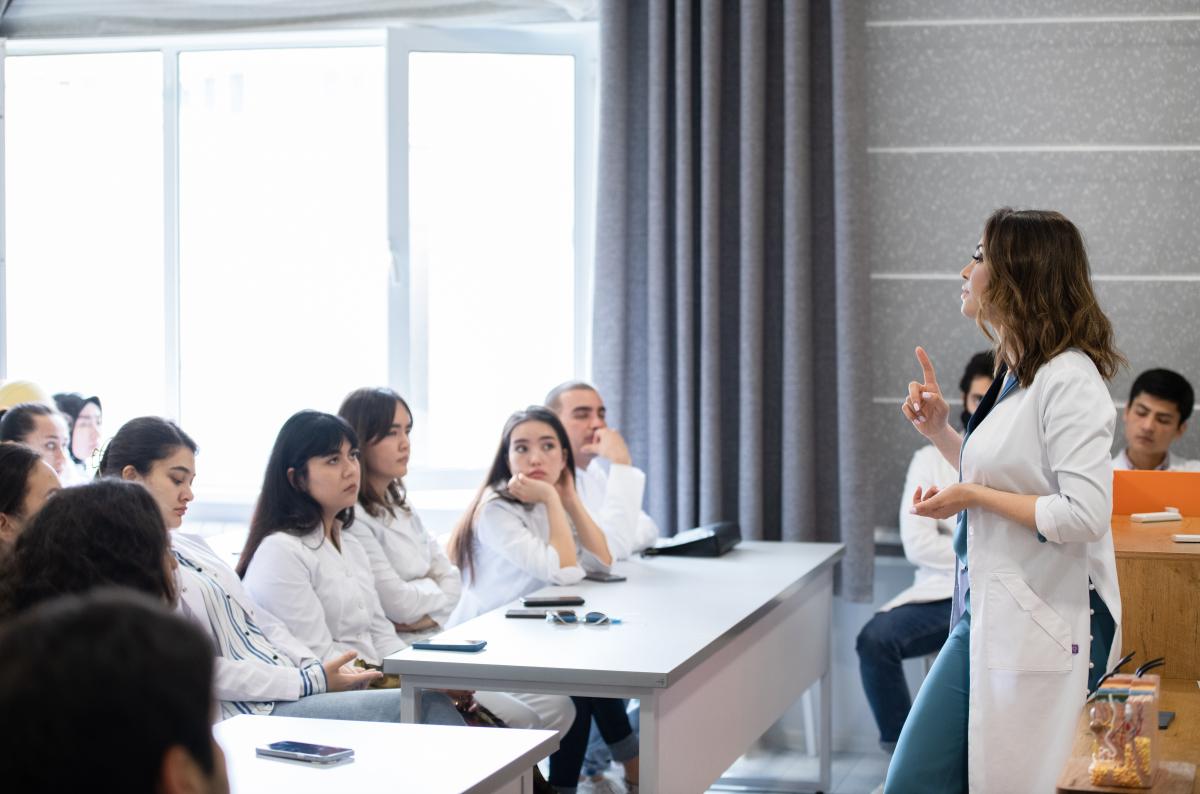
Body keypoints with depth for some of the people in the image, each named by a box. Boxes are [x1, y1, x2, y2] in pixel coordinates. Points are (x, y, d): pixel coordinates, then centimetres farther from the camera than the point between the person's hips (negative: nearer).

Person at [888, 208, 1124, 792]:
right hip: (985, 614, 9)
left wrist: (972, 497, -15)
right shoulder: (1016, 373, 13)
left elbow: (1085, 515, -24)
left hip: (1039, 627, -9)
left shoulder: (1068, 379, -16)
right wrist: (940, 432, 13)